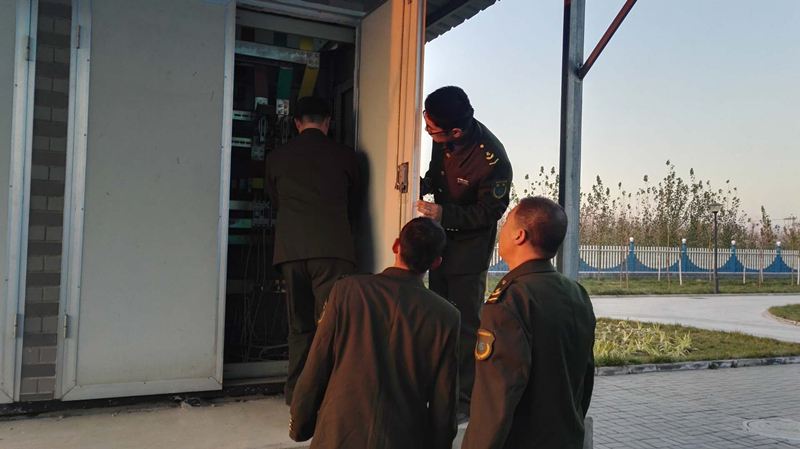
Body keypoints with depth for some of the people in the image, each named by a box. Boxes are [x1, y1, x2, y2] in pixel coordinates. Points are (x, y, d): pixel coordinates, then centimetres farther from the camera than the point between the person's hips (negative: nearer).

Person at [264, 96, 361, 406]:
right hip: (333, 248, -3)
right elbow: (354, 204, 21)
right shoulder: (343, 155, 8)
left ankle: (296, 392, 19)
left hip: (290, 249, 3)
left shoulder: (276, 157, 13)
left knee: (299, 324, 13)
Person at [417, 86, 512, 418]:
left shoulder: (492, 159, -28)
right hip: (440, 240, 7)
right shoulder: (441, 140, -9)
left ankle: (465, 400, 11)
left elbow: (491, 211, -19)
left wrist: (445, 214, -27)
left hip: (470, 246, -7)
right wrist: (422, 184, -10)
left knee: (466, 324, -2)